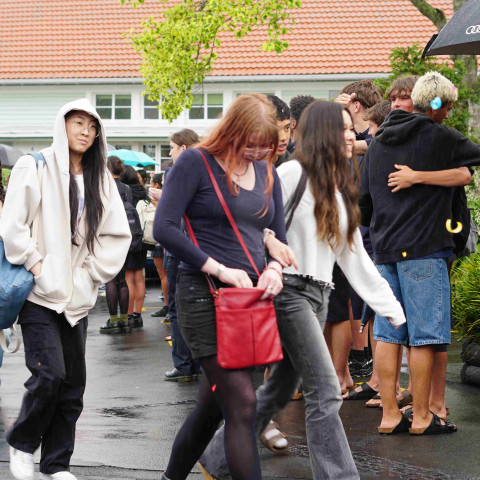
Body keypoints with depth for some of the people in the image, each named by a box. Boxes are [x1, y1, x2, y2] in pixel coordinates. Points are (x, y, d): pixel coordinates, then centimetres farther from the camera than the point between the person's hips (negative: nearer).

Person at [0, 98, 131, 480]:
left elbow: (119, 234, 12)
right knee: (49, 375, -14)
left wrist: (92, 272, 3)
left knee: (73, 384, 4)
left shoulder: (100, 178, 12)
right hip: (41, 295, -5)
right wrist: (36, 264, -12)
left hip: (78, 299, 5)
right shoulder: (35, 167, -2)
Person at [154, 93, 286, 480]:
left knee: (215, 403, 14)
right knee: (242, 403, -14)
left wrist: (275, 267, -4)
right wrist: (219, 269, -17)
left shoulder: (266, 172, 14)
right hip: (205, 297, -7)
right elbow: (164, 228, -14)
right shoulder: (196, 163, -7)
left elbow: (278, 234, 19)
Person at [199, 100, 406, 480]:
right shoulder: (296, 172, -5)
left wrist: (391, 306, 14)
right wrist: (271, 241, -31)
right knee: (325, 391, -12)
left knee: (279, 390, 12)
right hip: (290, 289, -8)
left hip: (319, 296, 8)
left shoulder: (342, 190, 18)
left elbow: (355, 258, 18)